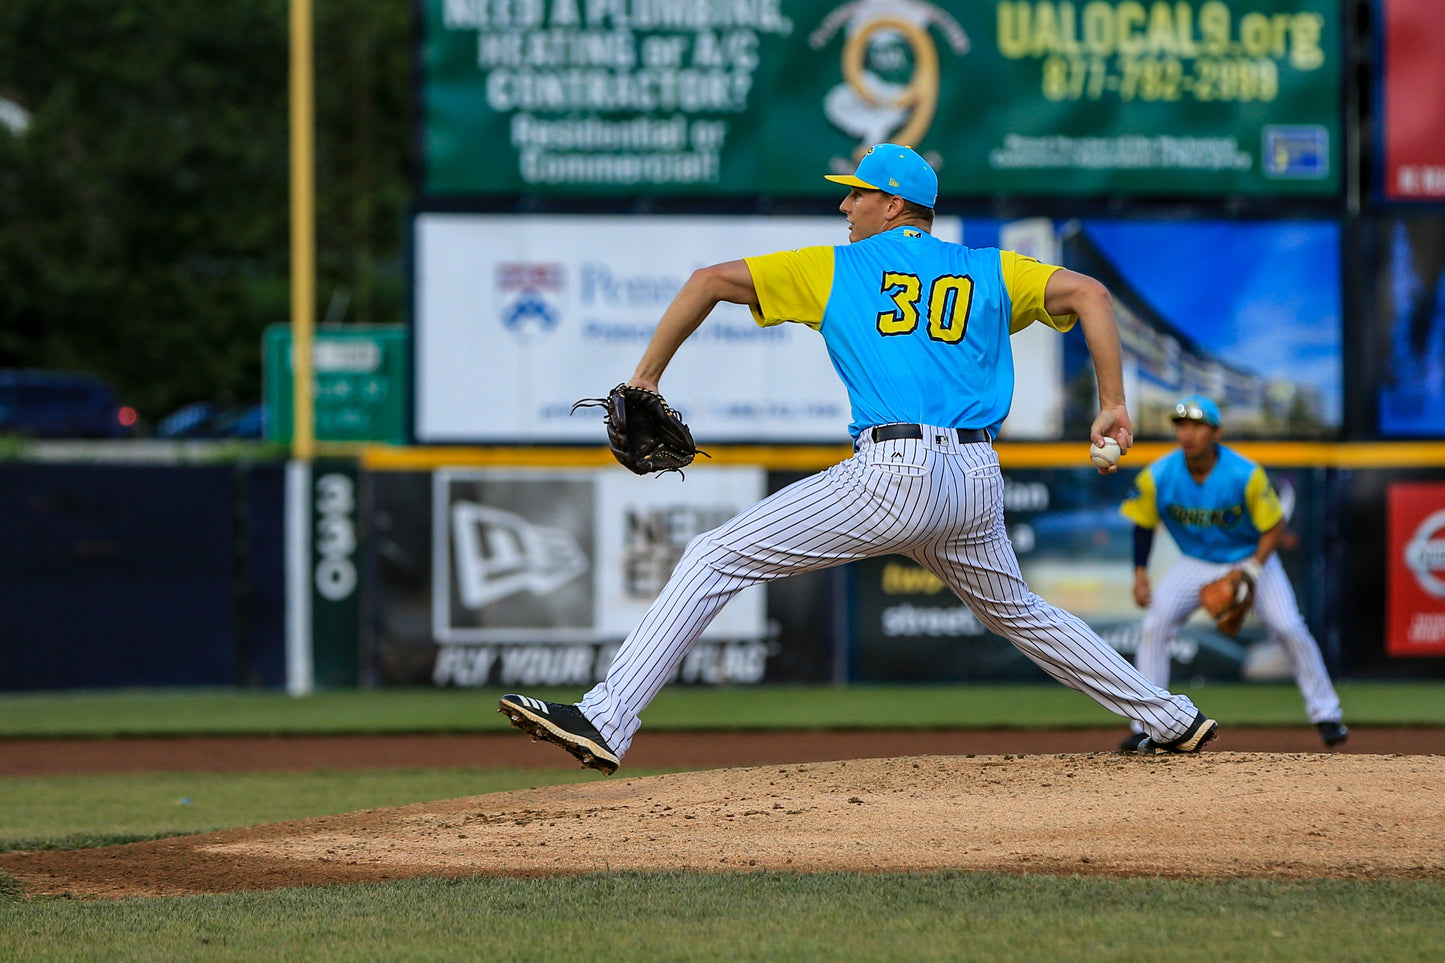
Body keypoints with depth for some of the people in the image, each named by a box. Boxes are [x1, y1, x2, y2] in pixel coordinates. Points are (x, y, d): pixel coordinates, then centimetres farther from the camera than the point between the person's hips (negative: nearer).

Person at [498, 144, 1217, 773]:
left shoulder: (835, 270, 13)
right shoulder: (990, 272, 20)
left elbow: (711, 280, 9)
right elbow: (1089, 292, 8)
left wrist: (645, 379, 14)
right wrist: (1113, 406, 7)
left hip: (893, 477, -5)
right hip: (979, 484, 5)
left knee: (715, 561, -3)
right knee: (1015, 612, 31)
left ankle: (606, 722, -16)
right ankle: (1172, 721, 33)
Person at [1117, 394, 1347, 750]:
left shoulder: (1246, 476, -27)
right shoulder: (1157, 477, -19)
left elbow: (1274, 527, -17)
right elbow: (1143, 523, -1)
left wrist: (1250, 573, -27)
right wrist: (1140, 574, -10)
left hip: (1252, 558, -2)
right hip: (1195, 563, 2)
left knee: (1290, 628, -15)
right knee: (1155, 626, -16)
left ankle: (1326, 716, 3)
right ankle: (1147, 727, -8)